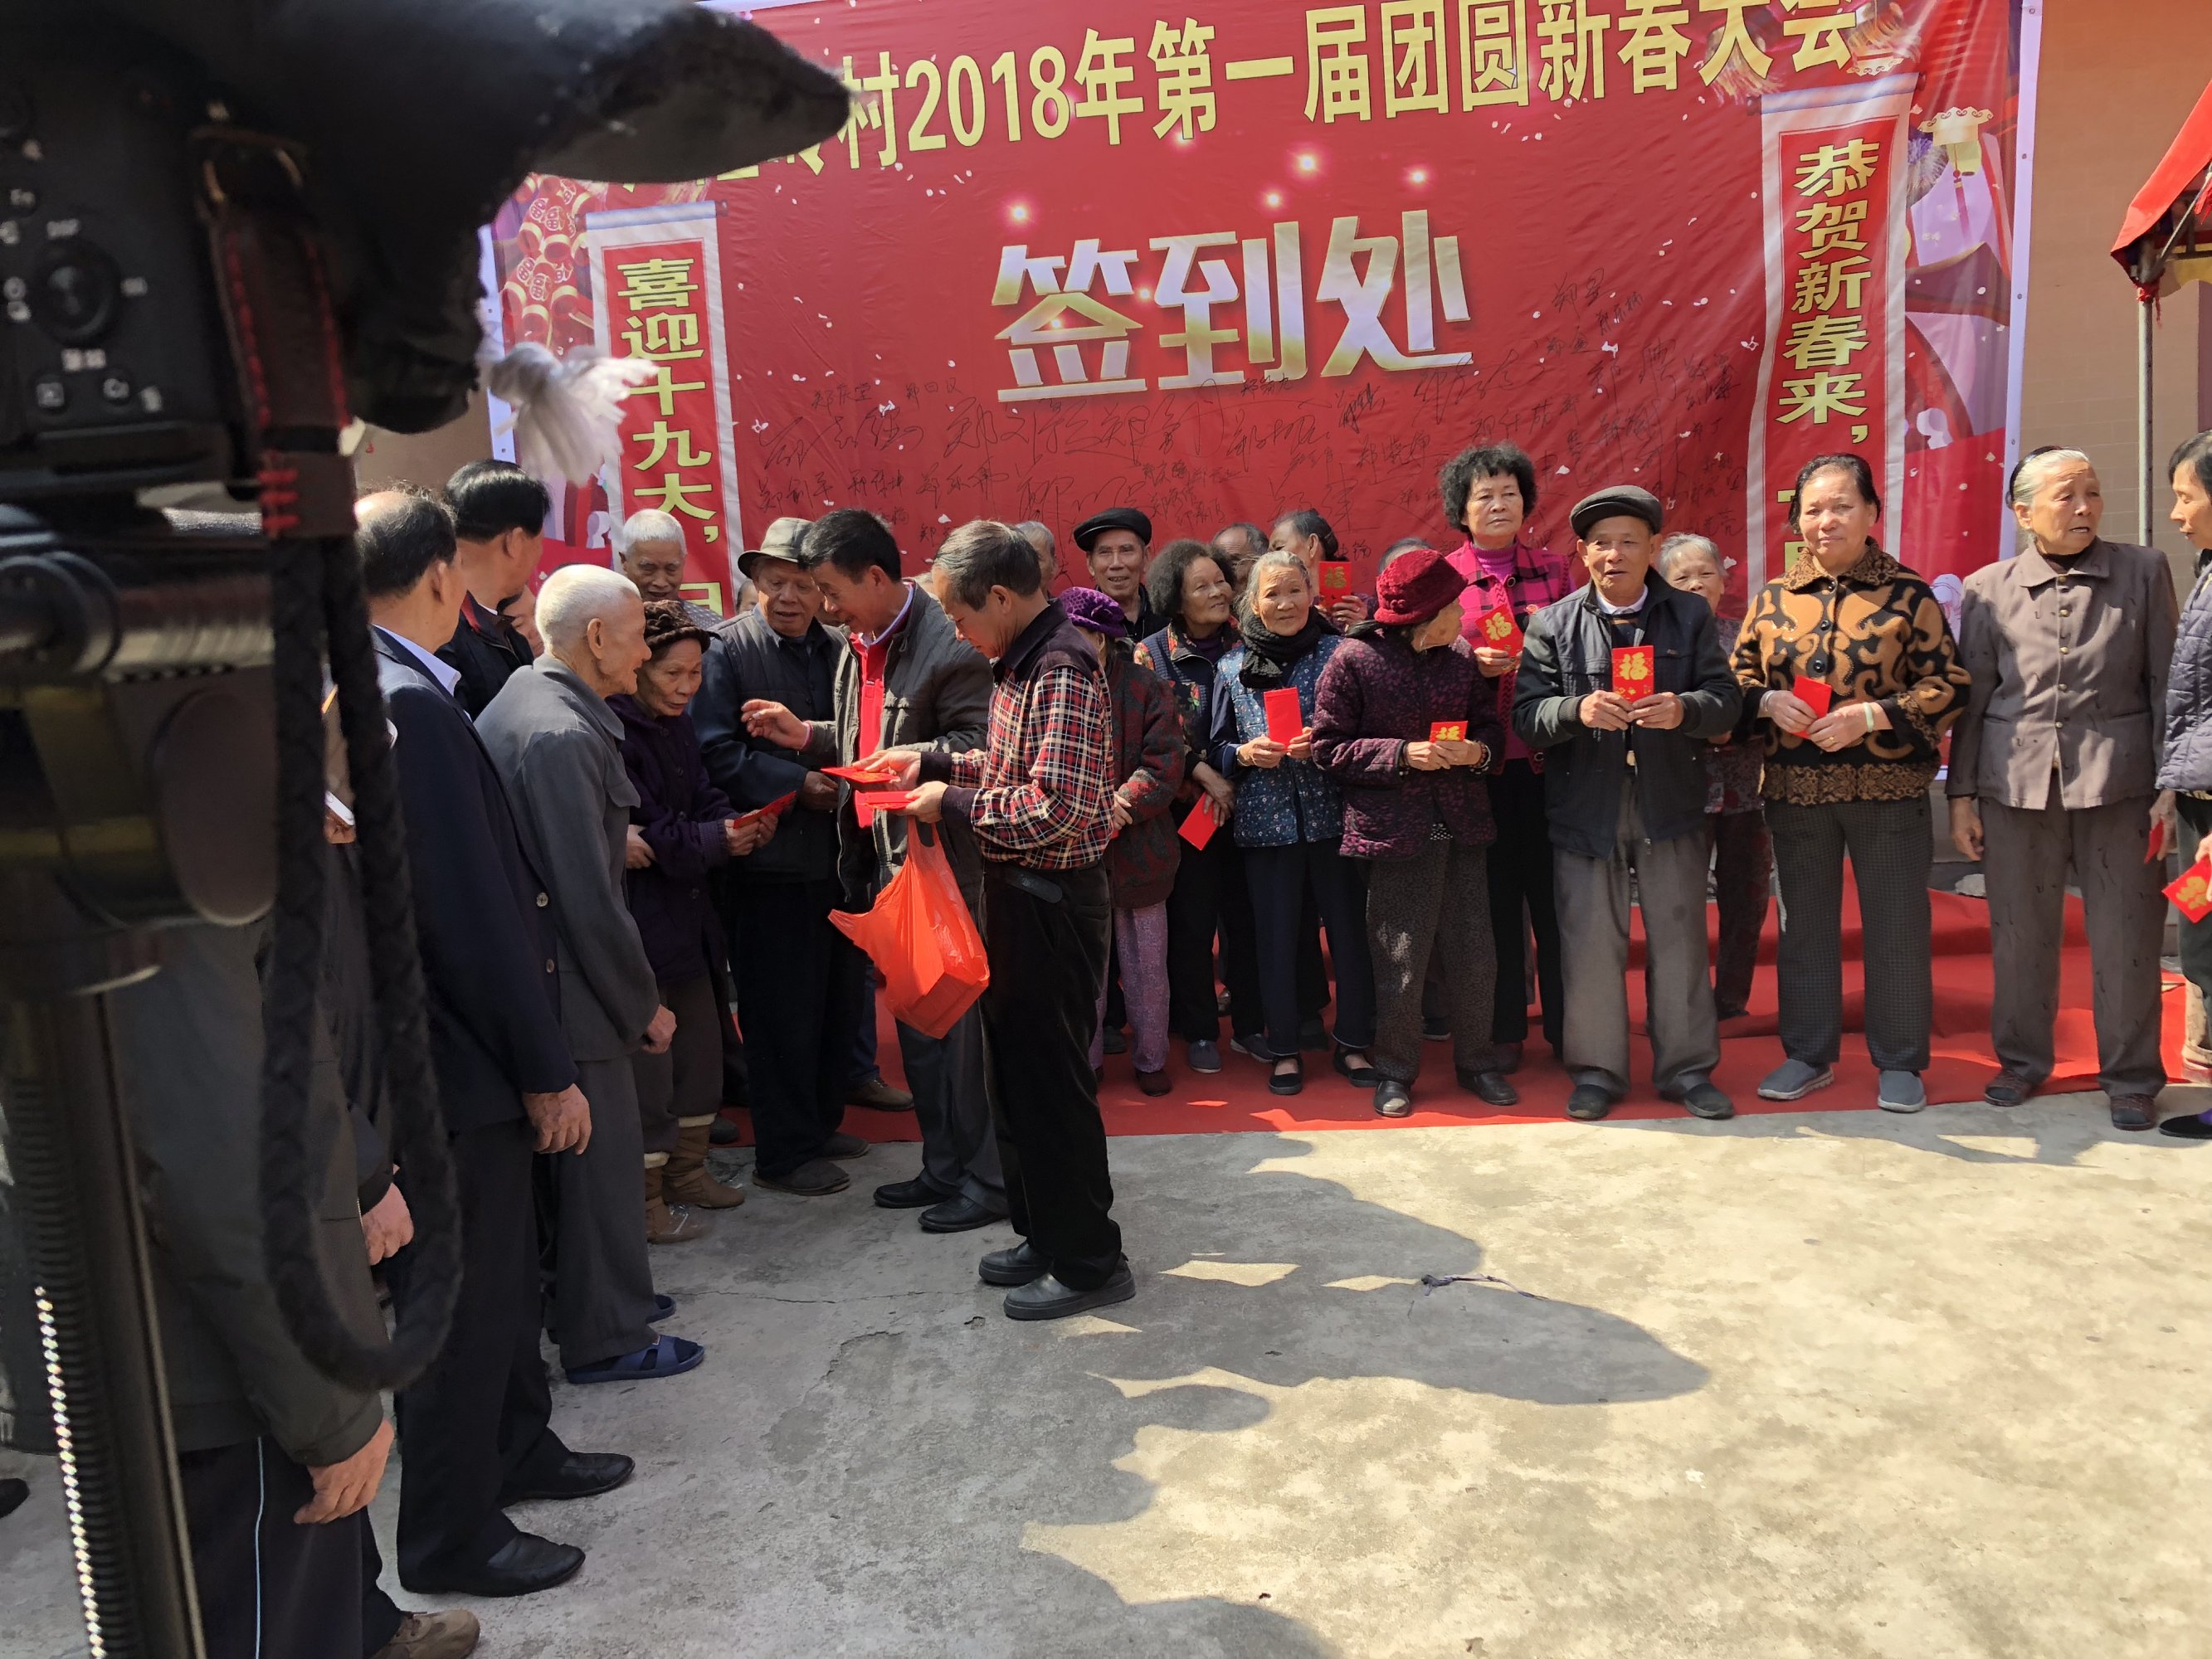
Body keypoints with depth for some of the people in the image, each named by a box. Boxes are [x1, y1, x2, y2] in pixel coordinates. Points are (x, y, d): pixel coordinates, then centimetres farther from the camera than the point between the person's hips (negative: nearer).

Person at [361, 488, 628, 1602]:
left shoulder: (367, 690, 6)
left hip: (443, 1041, 9)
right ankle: (450, 1539, 25)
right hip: (451, 1055, -9)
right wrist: (547, 1072, -17)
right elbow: (476, 909, -24)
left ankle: (519, 1448, 42)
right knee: (460, 1300, 7)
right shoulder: (407, 704, -23)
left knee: (501, 1270, 23)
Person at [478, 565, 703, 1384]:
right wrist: (644, 1002, -14)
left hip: (530, 970, 10)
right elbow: (588, 895, -23)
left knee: (584, 1151, 22)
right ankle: (607, 1338, 19)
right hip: (568, 982, -10)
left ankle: (594, 1293, 38)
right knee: (601, 1154, 4)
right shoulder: (563, 736, -24)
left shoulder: (522, 696, 7)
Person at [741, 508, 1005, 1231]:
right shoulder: (858, 645, 11)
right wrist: (805, 736, 7)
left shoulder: (947, 644, -16)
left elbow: (978, 745, -19)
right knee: (916, 1021, 17)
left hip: (944, 863, -9)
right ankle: (944, 1167, 30)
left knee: (958, 1022, 0)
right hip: (883, 858, 9)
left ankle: (986, 1178, 14)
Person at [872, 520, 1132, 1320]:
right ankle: (1044, 1233, 34)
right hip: (1017, 893, 10)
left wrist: (953, 800, -17)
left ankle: (1089, 1262, 16)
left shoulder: (1061, 670, -21)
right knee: (1017, 1070, 18)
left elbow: (1059, 806, -27)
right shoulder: (1021, 661, 10)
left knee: (1052, 1082, 1)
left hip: (1052, 901, -10)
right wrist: (935, 762, 9)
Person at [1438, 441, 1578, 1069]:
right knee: (1496, 893, 5)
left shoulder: (1555, 568, 9)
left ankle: (1566, 1024, 16)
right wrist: (1473, 662, -13)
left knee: (1554, 892, 3)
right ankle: (1504, 1029, 17)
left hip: (1547, 755, 1)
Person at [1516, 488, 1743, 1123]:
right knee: (1591, 945, 5)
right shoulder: (1553, 623, 1)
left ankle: (1687, 1068, 22)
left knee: (1679, 941, 9)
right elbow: (1526, 715, -6)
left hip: (1671, 804, 1)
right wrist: (1578, 710, -25)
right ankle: (1596, 1070, 19)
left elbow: (1725, 700, -1)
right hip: (1585, 806, -1)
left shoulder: (1691, 614, 5)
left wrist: (1684, 710, -22)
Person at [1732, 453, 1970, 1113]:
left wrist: (1868, 716, -16)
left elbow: (1948, 684, -4)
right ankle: (1808, 1054, 25)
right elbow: (1737, 677, 12)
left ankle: (1899, 1063, 19)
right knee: (1804, 923, 11)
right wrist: (1768, 701, -9)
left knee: (1896, 925, 4)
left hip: (1888, 787, -2)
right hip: (1795, 790, 3)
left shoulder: (1907, 594, -1)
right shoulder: (1773, 598, 7)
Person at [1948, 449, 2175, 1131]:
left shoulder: (2144, 572, 6)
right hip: (2016, 784, 1)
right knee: (2020, 934, 8)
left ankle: (2131, 1077, 17)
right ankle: (2022, 1061, 25)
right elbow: (1972, 697, 9)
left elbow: (2165, 683, 6)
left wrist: (2171, 787, 0)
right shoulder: (1988, 588, 6)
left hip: (2117, 781, 0)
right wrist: (1961, 795, 5)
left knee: (2127, 937, 3)